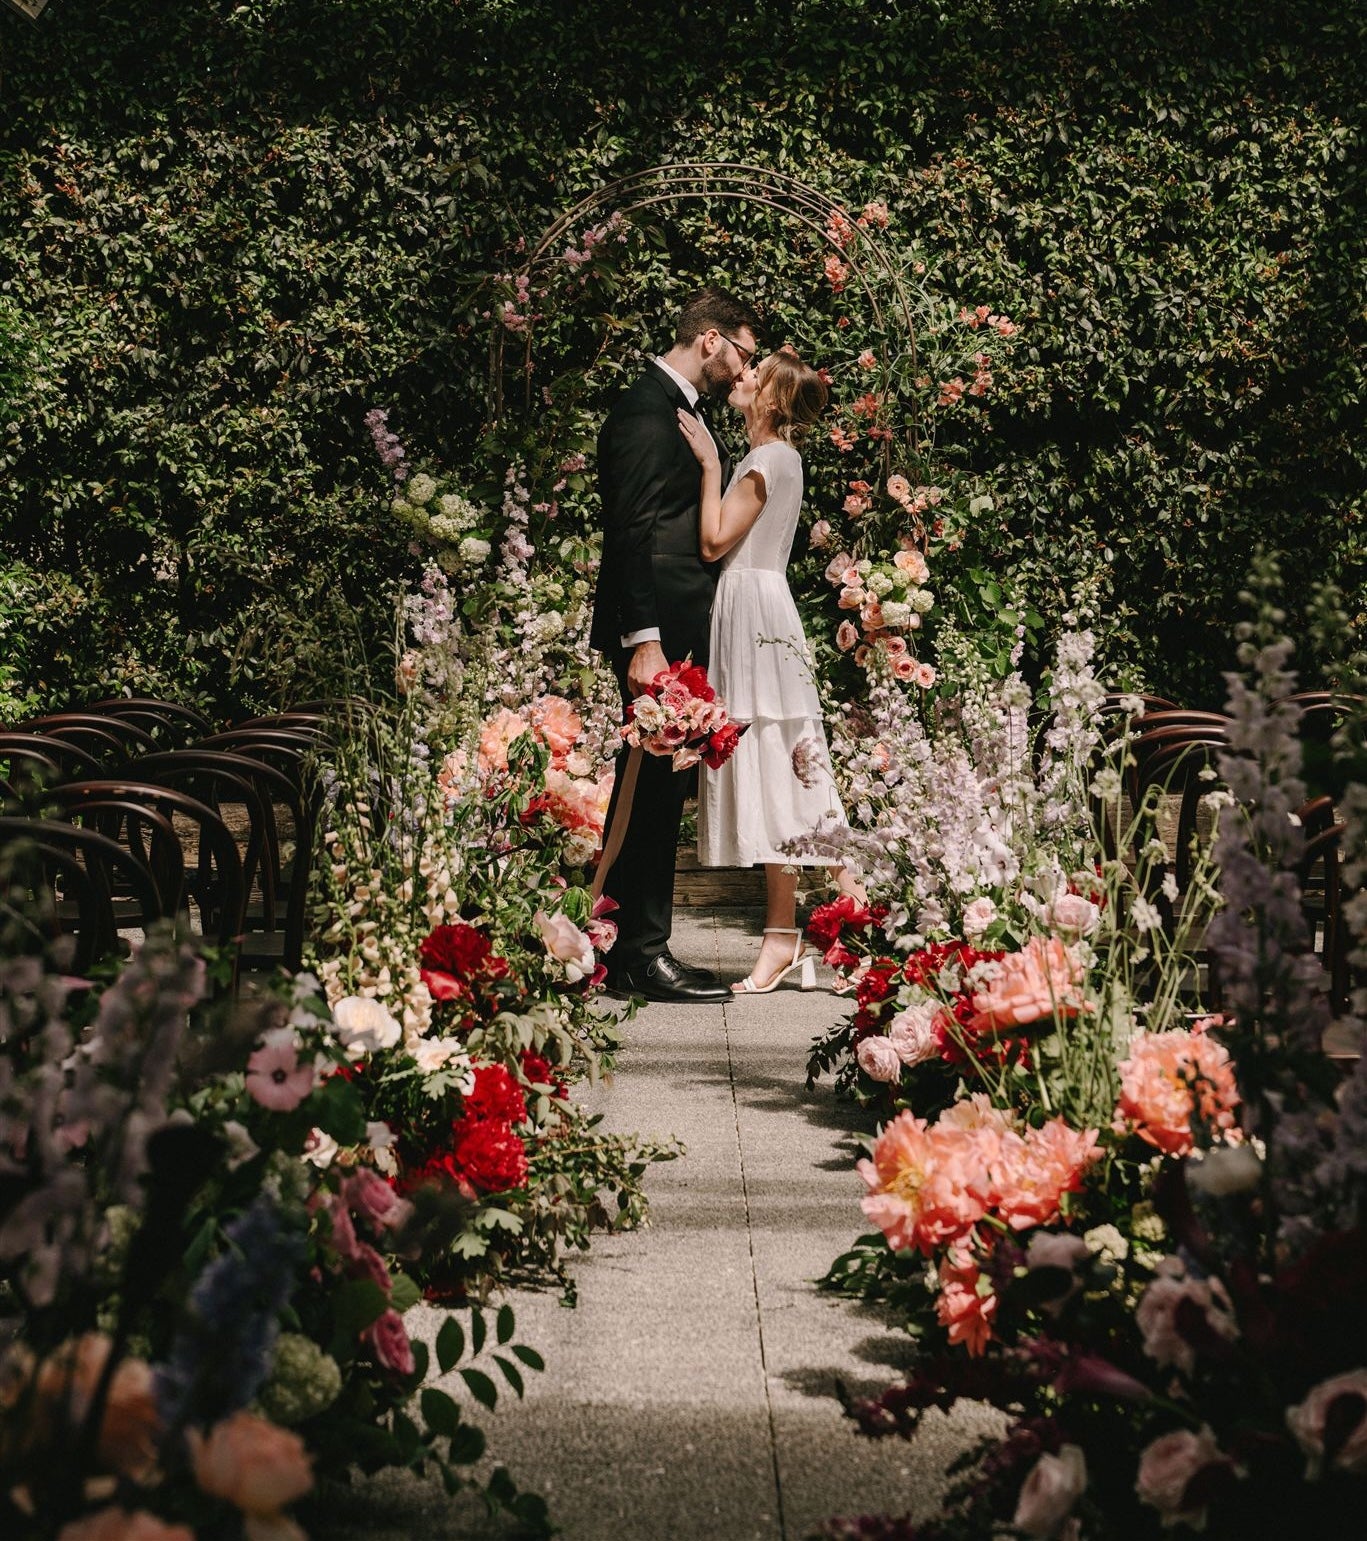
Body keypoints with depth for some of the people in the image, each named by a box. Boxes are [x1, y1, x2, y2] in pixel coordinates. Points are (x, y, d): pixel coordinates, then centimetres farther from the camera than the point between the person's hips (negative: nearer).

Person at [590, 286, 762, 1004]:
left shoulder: (681, 412, 21)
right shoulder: (646, 411, -11)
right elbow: (631, 532, -19)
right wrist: (644, 641, -24)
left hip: (680, 633, 10)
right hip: (655, 634, -10)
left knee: (657, 789, 11)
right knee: (656, 787, -7)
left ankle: (632, 949, 16)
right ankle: (642, 954, -3)